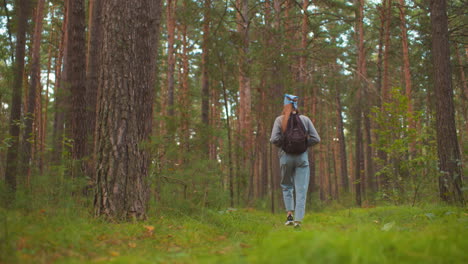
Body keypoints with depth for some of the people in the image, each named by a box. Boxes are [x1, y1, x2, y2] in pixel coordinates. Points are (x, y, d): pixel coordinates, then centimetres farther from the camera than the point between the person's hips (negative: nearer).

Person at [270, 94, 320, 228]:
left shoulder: (280, 120, -2)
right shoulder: (305, 119, 2)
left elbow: (274, 139, -12)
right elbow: (316, 138, -1)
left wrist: (282, 145, 6)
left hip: (286, 157, 0)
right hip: (302, 157, 0)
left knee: (286, 186, 19)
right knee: (301, 189, 2)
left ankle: (289, 213, 9)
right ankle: (298, 220, -5)